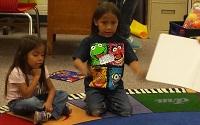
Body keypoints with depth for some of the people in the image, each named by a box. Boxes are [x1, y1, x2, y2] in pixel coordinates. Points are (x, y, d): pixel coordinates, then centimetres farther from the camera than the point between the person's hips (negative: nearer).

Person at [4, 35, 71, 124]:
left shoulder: (42, 69, -5)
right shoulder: (17, 72, -24)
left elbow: (51, 89, -7)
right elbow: (27, 95, -27)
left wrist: (48, 102, -28)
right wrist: (36, 76, -25)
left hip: (36, 98, 6)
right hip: (18, 103, -6)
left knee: (63, 95, -12)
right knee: (31, 102, -41)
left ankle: (48, 115, -33)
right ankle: (59, 108, -19)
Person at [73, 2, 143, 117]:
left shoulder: (122, 42, 2)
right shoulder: (89, 41, -3)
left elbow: (132, 60, -6)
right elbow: (77, 60, -9)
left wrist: (139, 71, -30)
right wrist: (84, 69, -34)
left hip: (116, 86, 2)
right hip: (94, 86, -2)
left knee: (126, 112, -13)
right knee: (95, 112, -22)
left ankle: (107, 102, 16)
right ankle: (90, 100, 13)